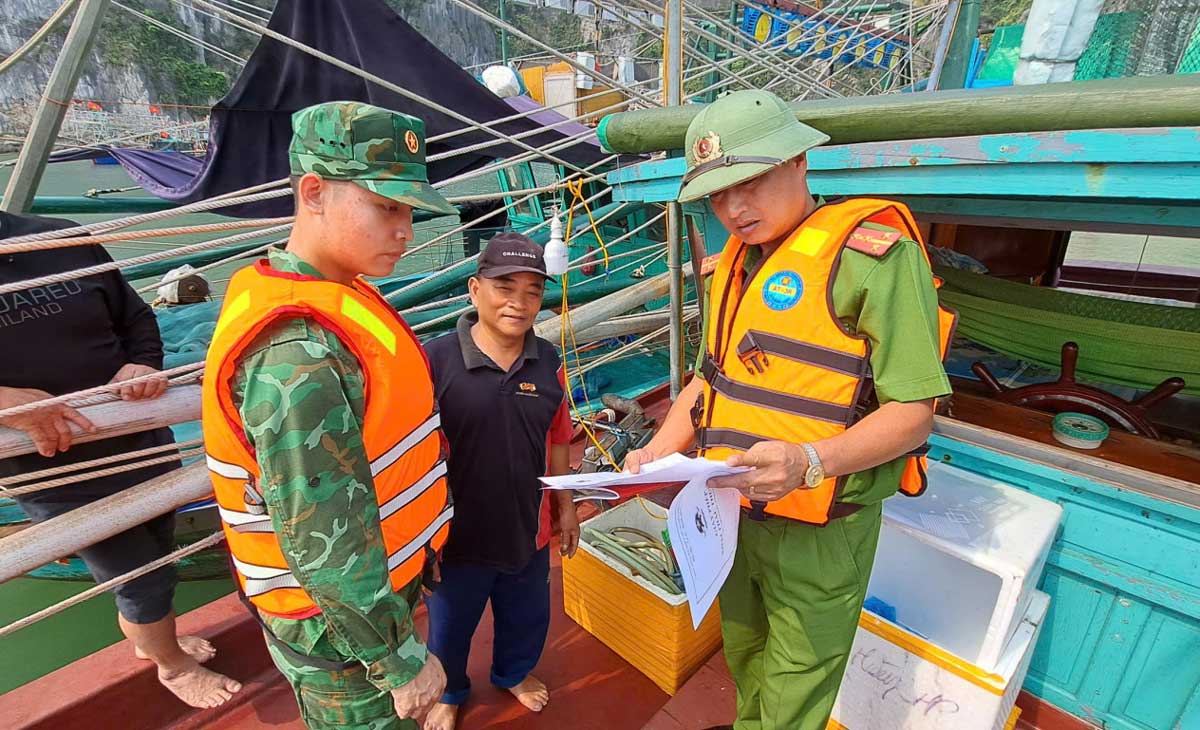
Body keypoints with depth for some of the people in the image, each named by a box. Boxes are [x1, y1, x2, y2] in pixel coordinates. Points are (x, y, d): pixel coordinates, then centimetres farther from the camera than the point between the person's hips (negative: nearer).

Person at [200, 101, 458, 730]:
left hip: (381, 583, 8)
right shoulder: (294, 353, -32)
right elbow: (323, 545, -28)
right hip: (340, 628, -8)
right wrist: (404, 661, -16)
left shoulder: (327, 298, -1)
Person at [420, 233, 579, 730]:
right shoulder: (436, 360, -22)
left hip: (528, 531, 4)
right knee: (450, 627, 23)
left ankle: (514, 673, 60)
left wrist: (565, 506, 11)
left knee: (527, 619, 27)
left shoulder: (548, 362, -6)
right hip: (457, 535, -3)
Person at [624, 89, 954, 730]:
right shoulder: (735, 262, 8)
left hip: (817, 532, -6)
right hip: (733, 515, 7)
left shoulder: (871, 252, -16)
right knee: (744, 661, 28)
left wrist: (810, 461, -33)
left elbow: (912, 411, -17)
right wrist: (656, 453, -1)